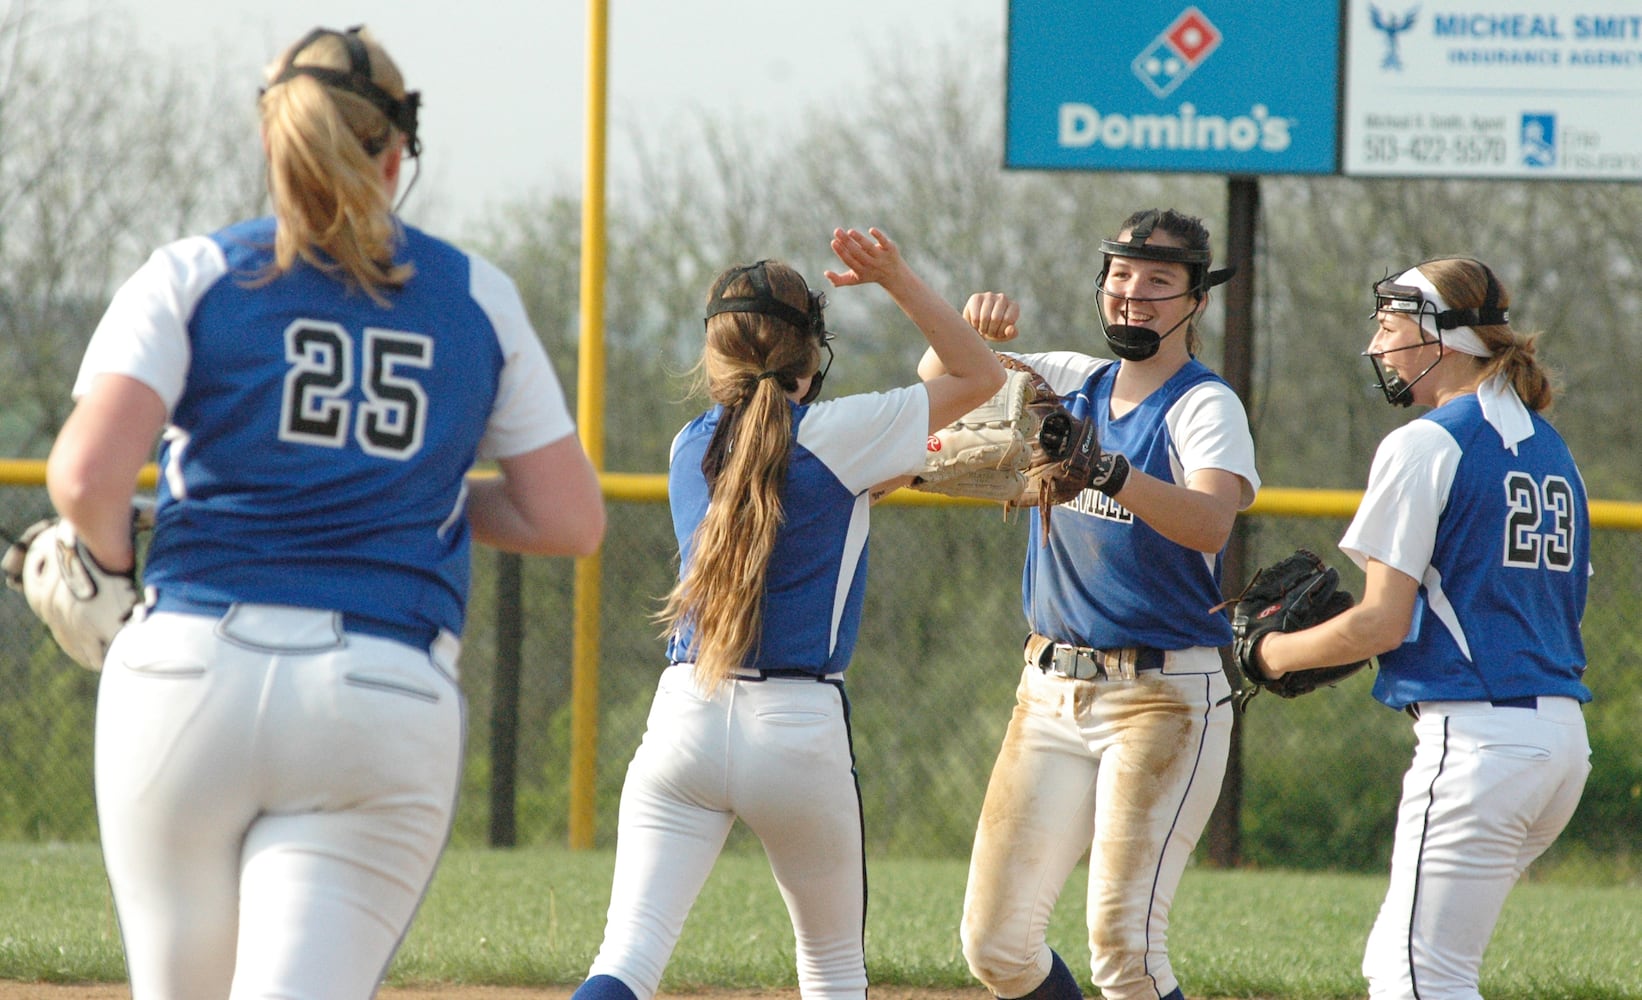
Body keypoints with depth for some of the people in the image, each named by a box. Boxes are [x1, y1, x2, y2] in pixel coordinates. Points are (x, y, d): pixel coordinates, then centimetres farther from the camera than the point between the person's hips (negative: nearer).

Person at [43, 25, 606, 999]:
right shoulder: (478, 299, 11)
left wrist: (113, 550, 12)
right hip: (390, 703, 0)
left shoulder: (192, 277, 5)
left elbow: (86, 474, -10)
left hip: (192, 674, 0)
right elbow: (572, 520, 13)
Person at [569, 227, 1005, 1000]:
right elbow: (980, 376, 3)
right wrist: (898, 282, 1)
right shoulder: (835, 436, -5)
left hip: (685, 716, 3)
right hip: (800, 731, -3)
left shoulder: (691, 447, 10)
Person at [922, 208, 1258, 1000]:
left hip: (1163, 697, -6)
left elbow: (1211, 523, -26)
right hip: (1052, 691, 6)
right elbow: (944, 374, 13)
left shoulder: (1204, 405, -8)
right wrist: (975, 323, -10)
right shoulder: (1073, 384, 11)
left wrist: (1111, 474, -43)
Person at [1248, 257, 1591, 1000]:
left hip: (1477, 737, -9)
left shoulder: (1425, 446, -9)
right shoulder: (1550, 450, 16)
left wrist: (1274, 652, 4)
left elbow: (1383, 623, -13)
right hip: (1565, 736, 9)